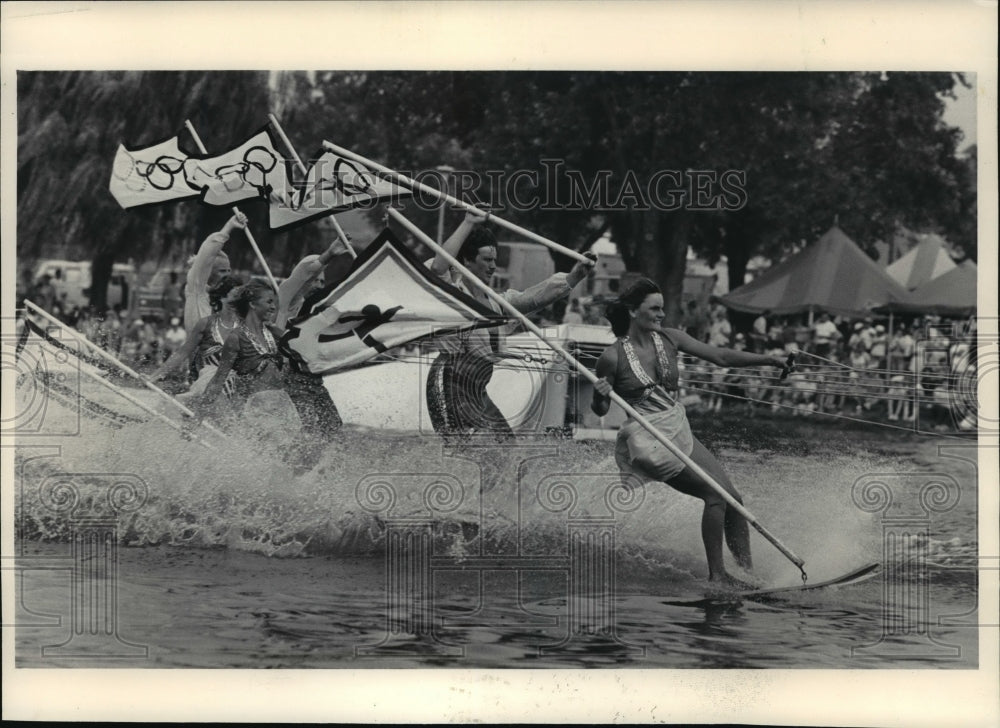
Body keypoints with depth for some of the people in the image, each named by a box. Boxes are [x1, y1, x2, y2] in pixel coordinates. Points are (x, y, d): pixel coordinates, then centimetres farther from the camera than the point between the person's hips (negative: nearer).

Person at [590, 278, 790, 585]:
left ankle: (749, 571, 13)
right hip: (646, 440, -6)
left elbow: (718, 356, 1)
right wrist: (600, 396, -24)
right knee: (715, 494, -17)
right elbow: (600, 410, 0)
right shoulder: (613, 357, -10)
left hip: (679, 431, 6)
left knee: (733, 498, -1)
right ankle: (716, 573, -7)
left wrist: (766, 359, -8)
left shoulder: (669, 339, 3)